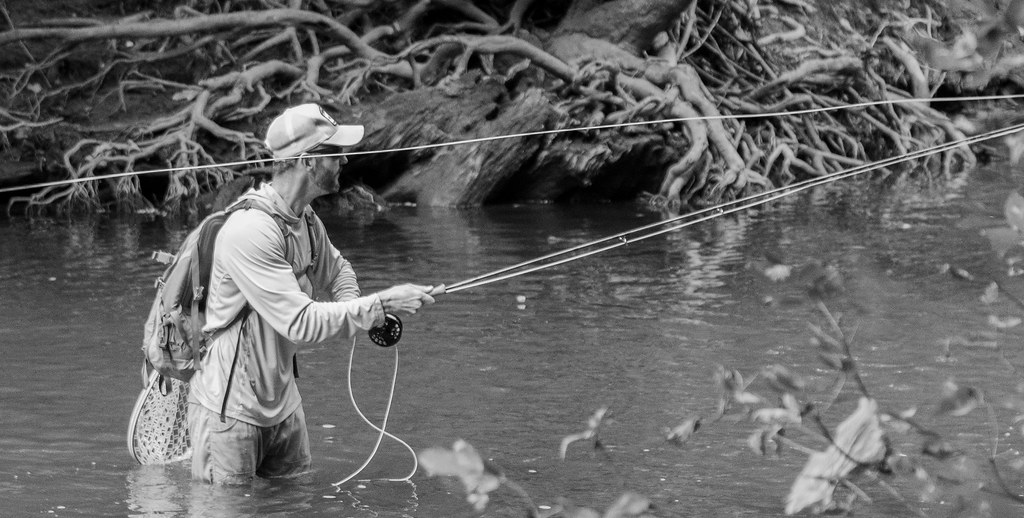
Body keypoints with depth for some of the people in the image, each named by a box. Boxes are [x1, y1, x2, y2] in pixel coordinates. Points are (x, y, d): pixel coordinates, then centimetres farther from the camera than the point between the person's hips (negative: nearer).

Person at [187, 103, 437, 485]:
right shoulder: (250, 231, -26)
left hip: (282, 404, 9)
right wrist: (381, 304, -26)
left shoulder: (306, 222, 4)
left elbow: (336, 271, 25)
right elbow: (301, 323, -29)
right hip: (230, 409, -9)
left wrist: (359, 313, 2)